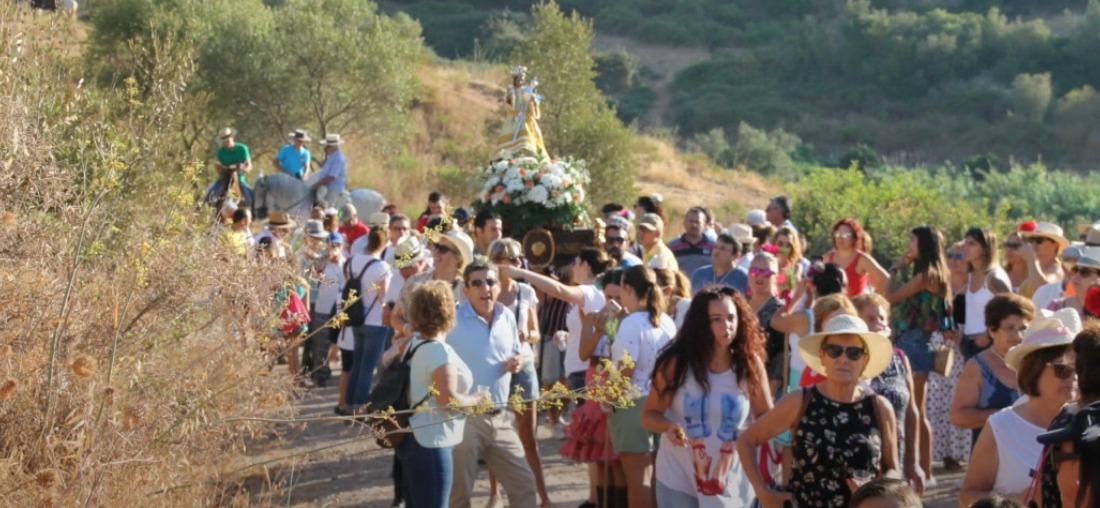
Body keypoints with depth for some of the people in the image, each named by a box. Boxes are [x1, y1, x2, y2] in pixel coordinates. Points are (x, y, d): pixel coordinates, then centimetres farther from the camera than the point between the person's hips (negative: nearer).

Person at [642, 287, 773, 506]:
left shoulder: (750, 364, -7)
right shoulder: (677, 363, -11)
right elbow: (649, 415, -3)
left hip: (731, 485, 1)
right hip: (678, 481, -1)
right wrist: (668, 427, -25)